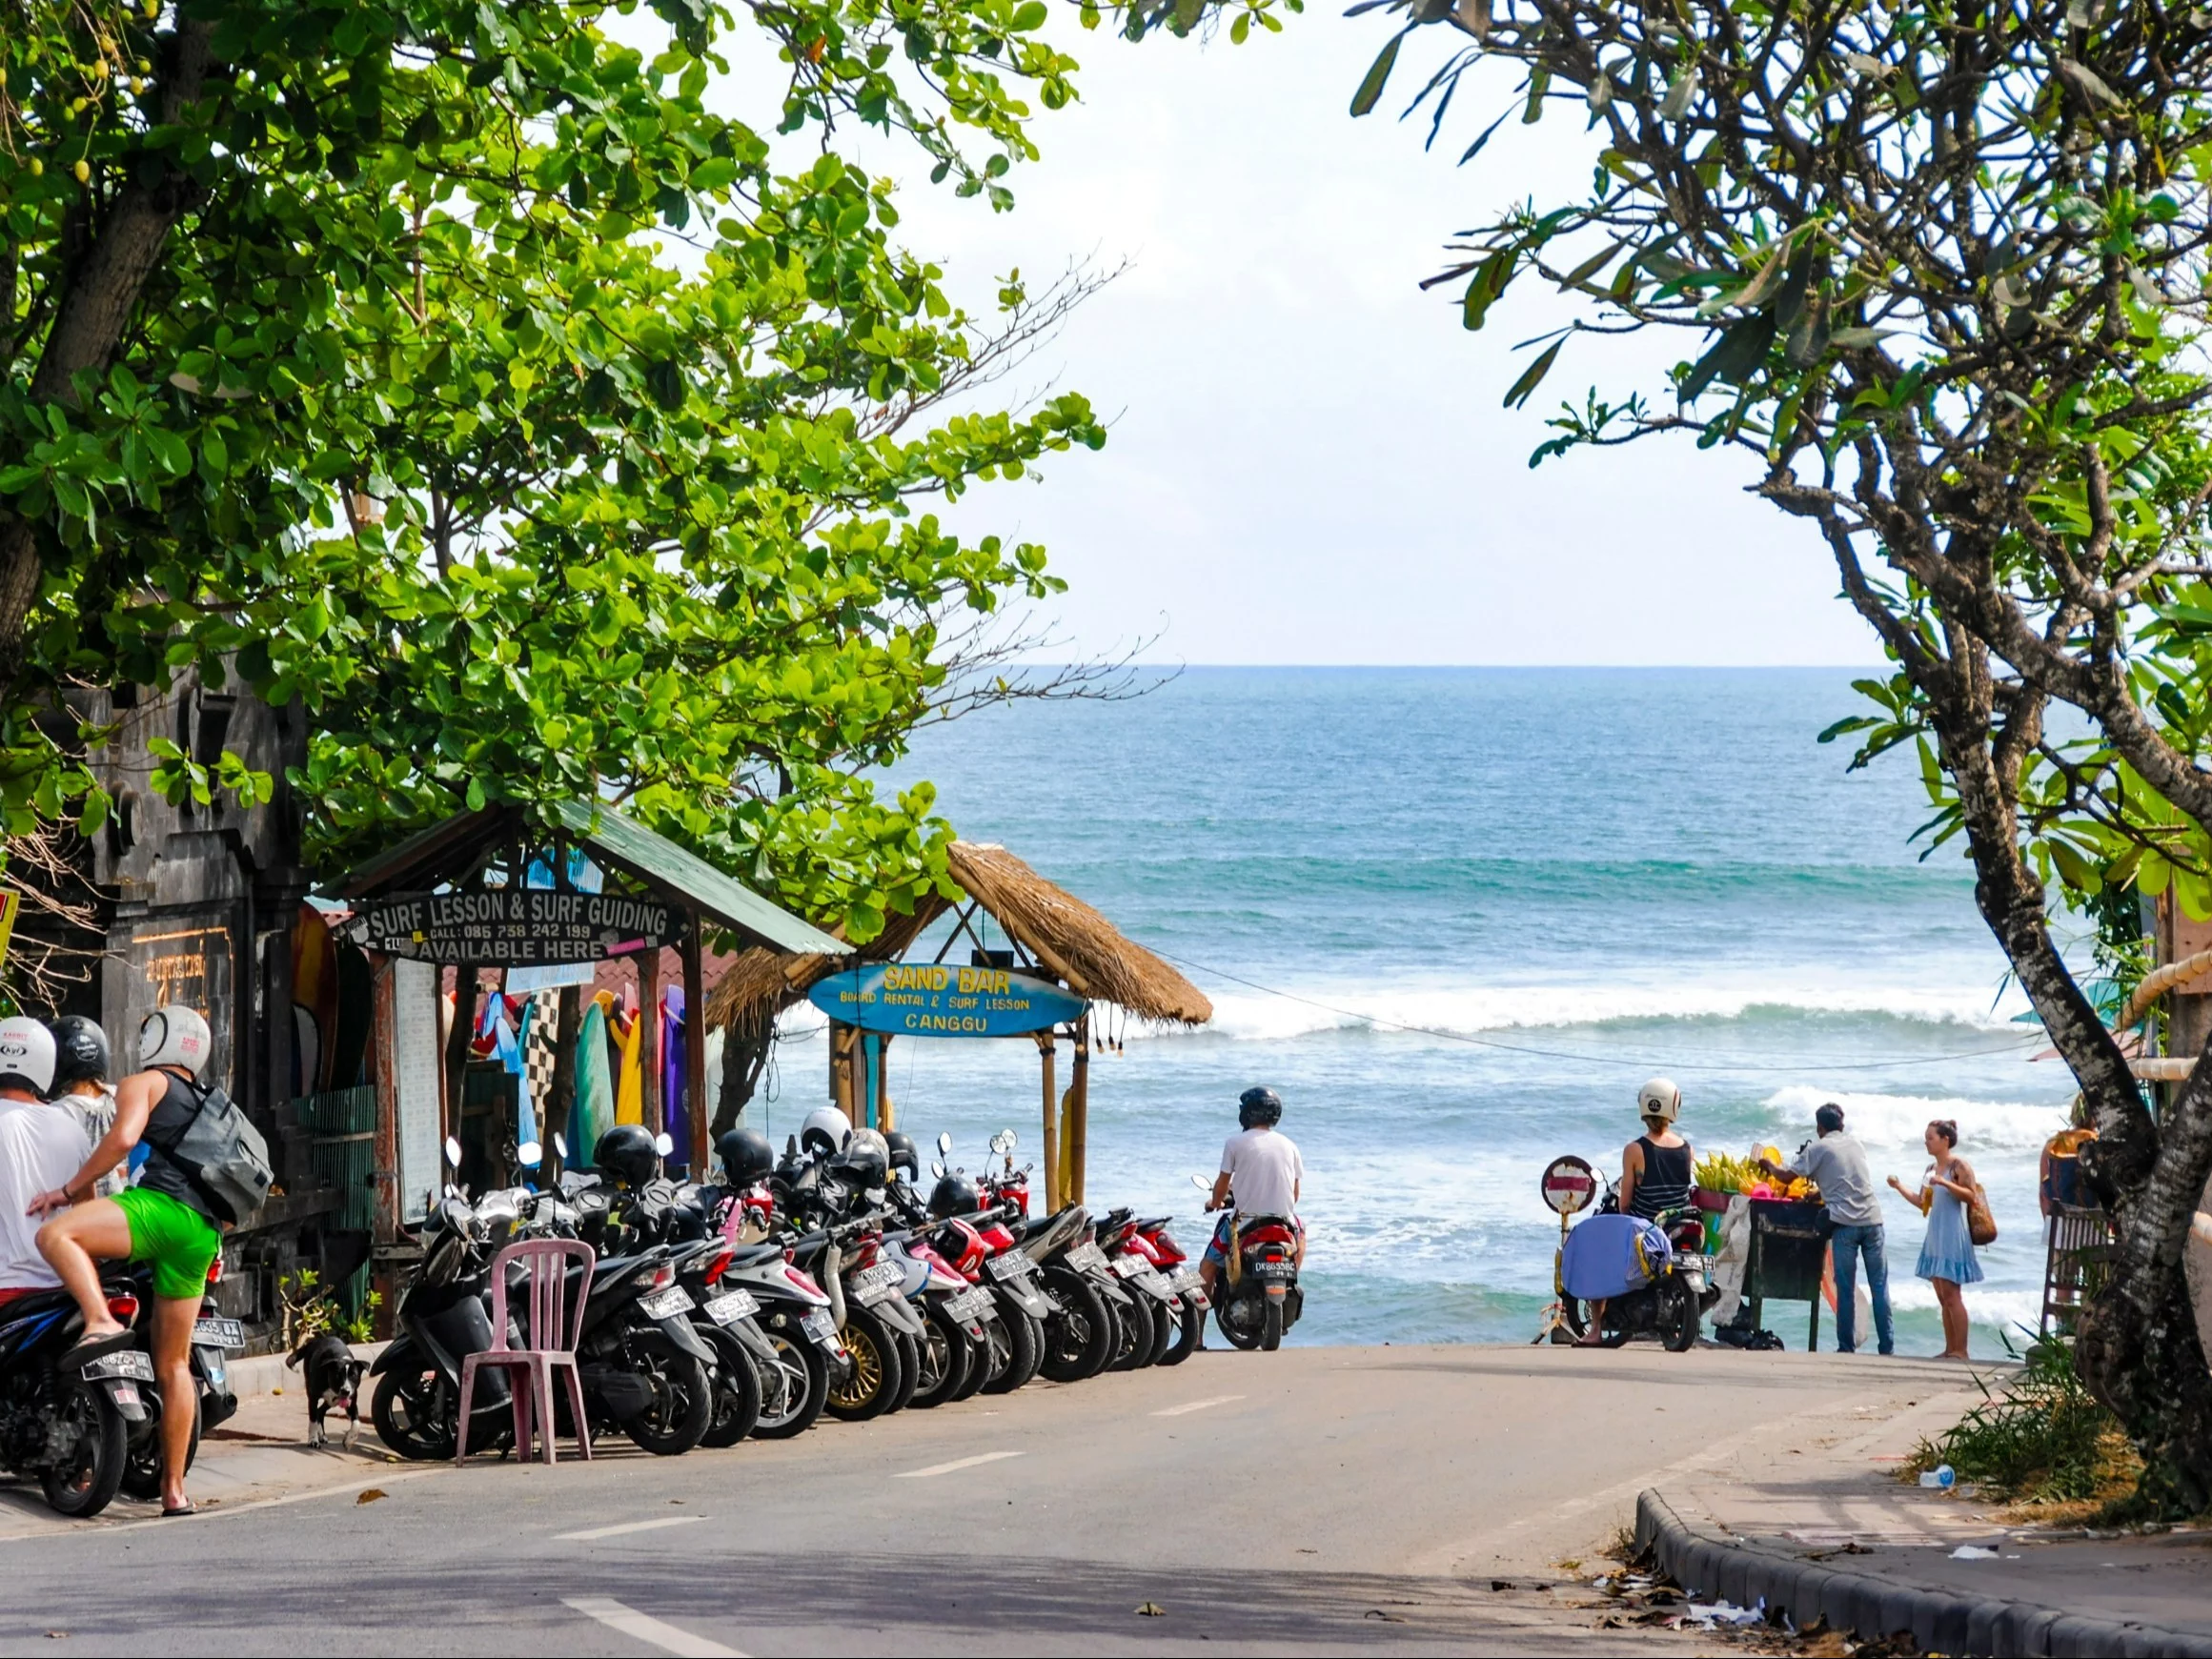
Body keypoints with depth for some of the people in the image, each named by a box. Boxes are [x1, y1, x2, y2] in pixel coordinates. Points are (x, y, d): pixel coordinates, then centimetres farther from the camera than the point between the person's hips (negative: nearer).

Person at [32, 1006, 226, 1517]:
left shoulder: (144, 1084, 10)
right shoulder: (207, 1104, 34)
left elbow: (122, 1138, -10)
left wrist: (70, 1189, -3)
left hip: (164, 1206, -8)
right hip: (205, 1233, 8)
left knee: (56, 1234, -24)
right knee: (173, 1364, 12)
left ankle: (102, 1322, -48)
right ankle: (174, 1489, 12)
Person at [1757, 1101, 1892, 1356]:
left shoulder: (1817, 1148, 2)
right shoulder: (1856, 1143, 17)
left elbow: (1787, 1175, 1)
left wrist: (1769, 1165, 20)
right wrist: (1820, 1189, 32)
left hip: (1845, 1222, -4)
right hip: (1872, 1218, 4)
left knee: (1846, 1288, 2)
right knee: (1879, 1285, 4)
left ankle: (1847, 1346, 3)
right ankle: (1887, 1346, 3)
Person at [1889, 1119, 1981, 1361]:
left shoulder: (1959, 1166, -8)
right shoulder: (1932, 1168, 15)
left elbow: (1970, 1196, -17)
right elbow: (1922, 1202, 21)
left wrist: (1945, 1183, -25)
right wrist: (1899, 1187, 16)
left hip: (1952, 1237, -8)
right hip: (1935, 1236, 8)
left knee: (1951, 1295, -11)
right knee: (1943, 1297, 8)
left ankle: (1961, 1350, -9)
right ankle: (1950, 1349, 11)